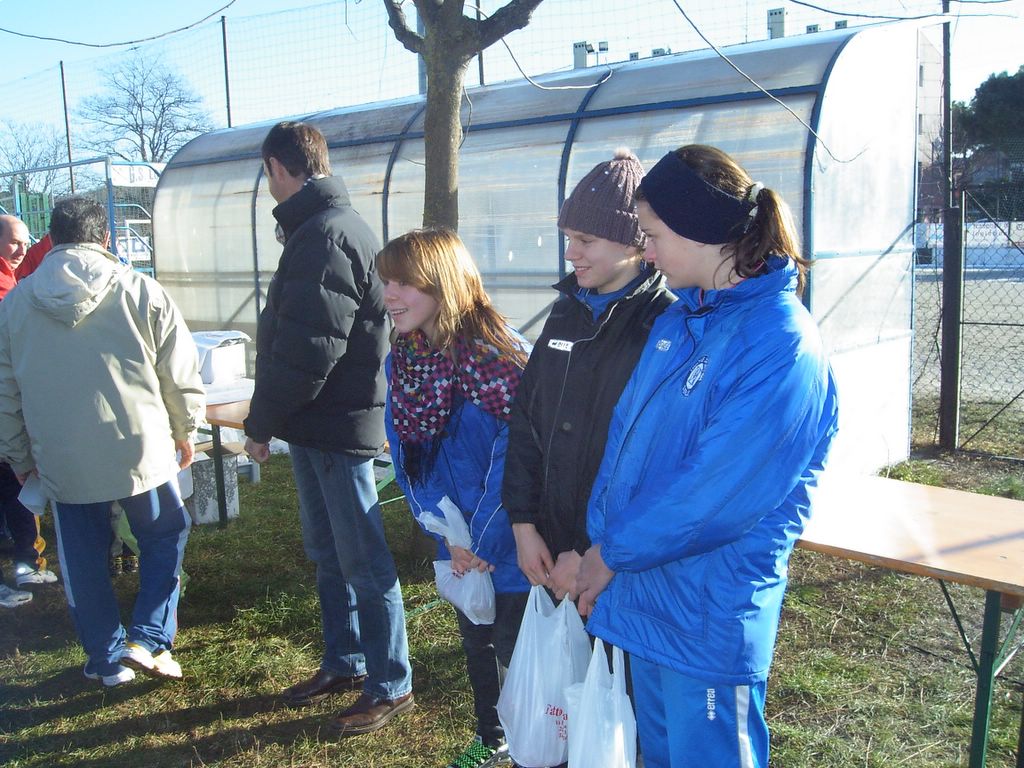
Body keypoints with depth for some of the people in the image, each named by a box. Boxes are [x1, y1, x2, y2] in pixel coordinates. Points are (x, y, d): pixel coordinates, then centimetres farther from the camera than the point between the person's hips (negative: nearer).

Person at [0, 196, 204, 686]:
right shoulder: (141, 292, -7)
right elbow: (180, 375, -3)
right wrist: (184, 432, 12)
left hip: (60, 460, 2)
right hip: (140, 449, -2)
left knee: (83, 562, 15)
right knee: (164, 538, 18)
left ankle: (106, 659, 26)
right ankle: (148, 639, 10)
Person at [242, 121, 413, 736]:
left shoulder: (324, 234, -19)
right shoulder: (335, 224, 14)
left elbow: (306, 351, -23)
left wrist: (262, 423, -11)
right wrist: (276, 419, 12)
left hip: (337, 425, -10)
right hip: (319, 424, 10)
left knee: (363, 562, 2)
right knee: (327, 551, 19)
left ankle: (391, 686, 16)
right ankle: (344, 663, 35)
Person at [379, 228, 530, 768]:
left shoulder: (498, 354, -24)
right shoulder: (401, 359, -1)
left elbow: (512, 459, -23)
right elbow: (409, 458, 0)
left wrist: (481, 540, -17)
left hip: (509, 545, -7)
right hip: (460, 542, 7)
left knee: (514, 648, 5)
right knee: (474, 639, 22)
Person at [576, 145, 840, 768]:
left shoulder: (782, 348, -23)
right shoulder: (680, 318, 4)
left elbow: (712, 496, -24)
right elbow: (625, 427, 6)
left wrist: (613, 553, -12)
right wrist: (601, 542, -2)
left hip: (711, 618, -7)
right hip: (643, 597, 8)